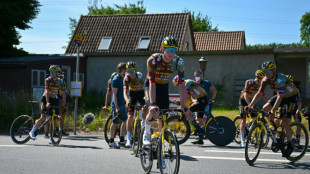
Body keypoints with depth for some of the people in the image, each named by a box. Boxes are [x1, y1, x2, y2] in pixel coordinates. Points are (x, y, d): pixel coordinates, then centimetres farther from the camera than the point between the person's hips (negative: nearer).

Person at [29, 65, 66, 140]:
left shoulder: (60, 81, 1)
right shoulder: (48, 80, -11)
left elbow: (63, 93, 0)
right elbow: (47, 91, -22)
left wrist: (64, 104, -9)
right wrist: (47, 102, -33)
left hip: (55, 100, 4)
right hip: (46, 99, -4)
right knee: (43, 117, -13)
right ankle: (32, 132, -1)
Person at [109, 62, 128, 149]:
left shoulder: (123, 79, 13)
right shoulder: (116, 79, -13)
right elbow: (114, 94, -17)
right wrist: (116, 107, -21)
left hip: (122, 104, 9)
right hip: (116, 104, -9)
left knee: (125, 121, 9)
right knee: (115, 122, -2)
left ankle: (121, 140, 17)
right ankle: (111, 142, 8)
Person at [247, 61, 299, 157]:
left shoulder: (281, 79, -35)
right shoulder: (266, 80, -15)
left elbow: (280, 97, -43)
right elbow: (259, 94, -15)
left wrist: (273, 111, -51)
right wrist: (250, 105, -27)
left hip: (292, 96, -7)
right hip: (281, 95, 7)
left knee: (285, 121, -16)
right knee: (265, 109, -12)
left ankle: (290, 145, -4)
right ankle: (274, 127, 10)